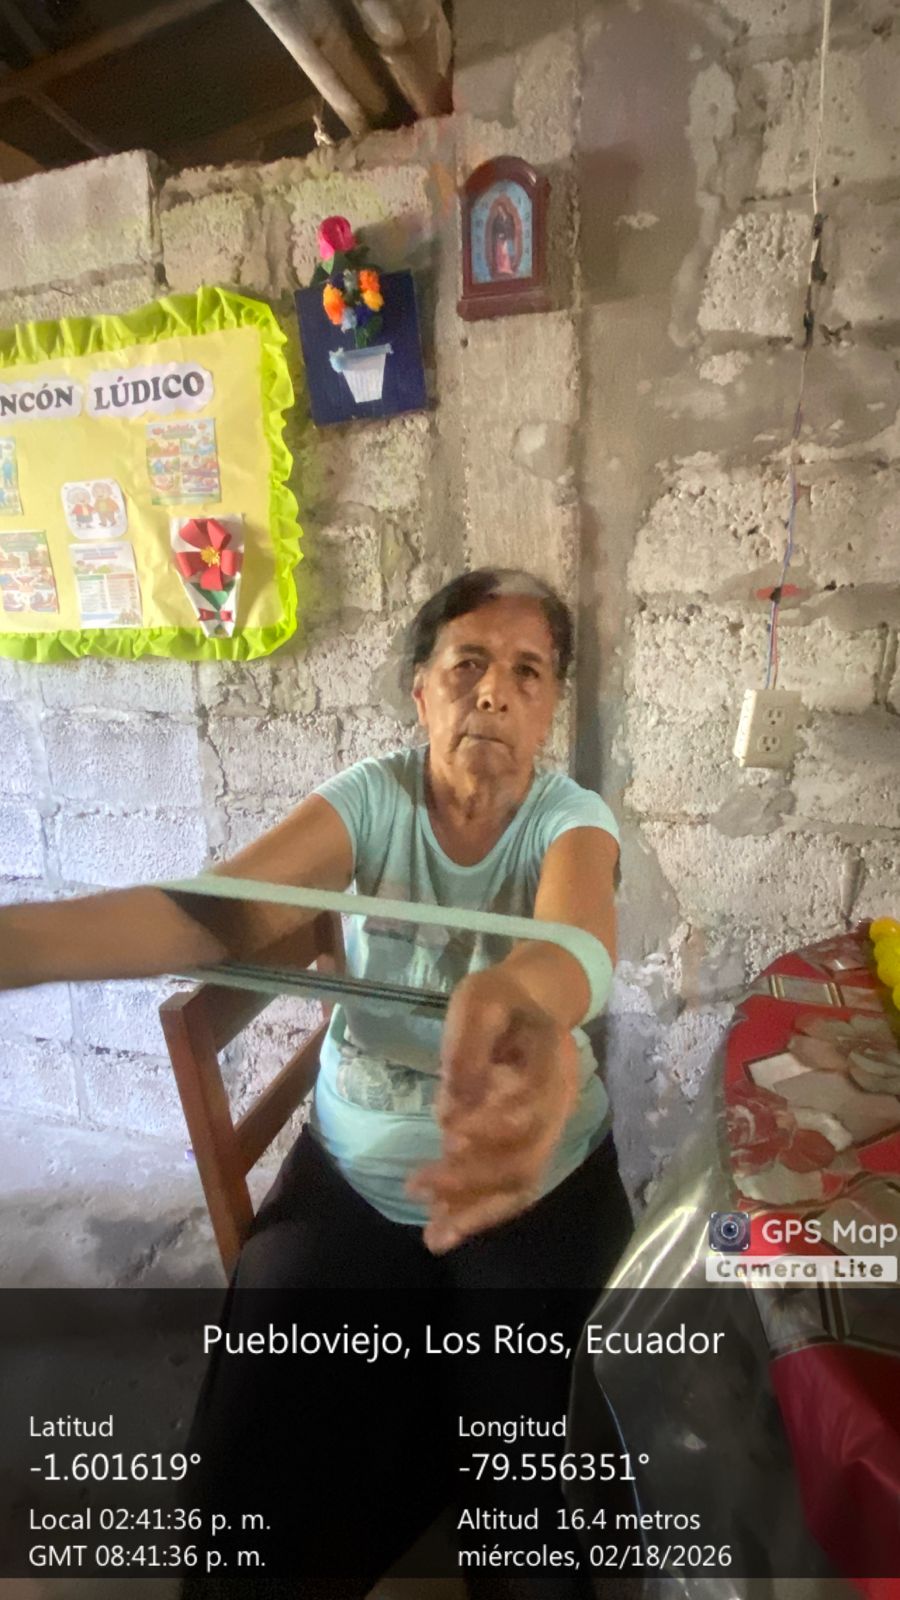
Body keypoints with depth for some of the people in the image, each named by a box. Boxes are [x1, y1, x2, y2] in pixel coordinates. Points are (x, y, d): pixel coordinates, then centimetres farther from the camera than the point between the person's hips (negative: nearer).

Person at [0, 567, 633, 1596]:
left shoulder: (573, 819, -12)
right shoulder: (371, 797, -9)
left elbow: (577, 935, -35)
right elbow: (216, 912, -23)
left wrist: (524, 999, -60)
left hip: (541, 1184, 0)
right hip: (352, 1176, 1)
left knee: (536, 1475, -10)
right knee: (266, 1464, -9)